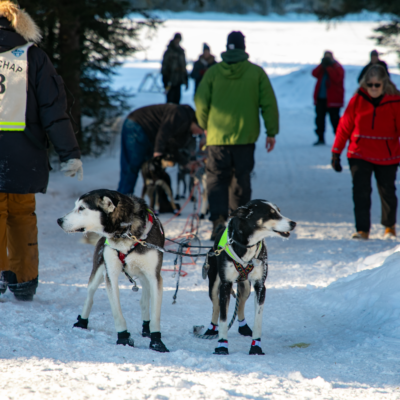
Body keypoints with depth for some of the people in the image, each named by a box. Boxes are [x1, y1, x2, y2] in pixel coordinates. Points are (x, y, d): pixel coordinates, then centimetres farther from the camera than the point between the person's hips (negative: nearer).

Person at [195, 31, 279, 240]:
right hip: (245, 137, 1)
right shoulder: (256, 72, -1)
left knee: (217, 178, 5)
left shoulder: (213, 72, -1)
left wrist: (205, 126, 18)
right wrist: (271, 132, 6)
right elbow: (269, 103, -2)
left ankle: (218, 219, -15)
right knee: (241, 180, 12)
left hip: (217, 136, -1)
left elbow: (201, 103, 1)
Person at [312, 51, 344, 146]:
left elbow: (337, 78, -22)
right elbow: (315, 74, -3)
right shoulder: (322, 67, 14)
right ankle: (321, 138, 16)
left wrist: (328, 67, -19)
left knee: (334, 119, -5)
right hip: (321, 98, 6)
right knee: (319, 118, 7)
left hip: (333, 98, -6)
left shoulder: (337, 68, -4)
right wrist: (322, 66, -13)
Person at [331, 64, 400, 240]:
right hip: (360, 155, 0)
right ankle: (362, 229, -2)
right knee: (360, 192, -8)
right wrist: (336, 152, 2)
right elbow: (345, 126, 2)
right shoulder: (357, 100, -3)